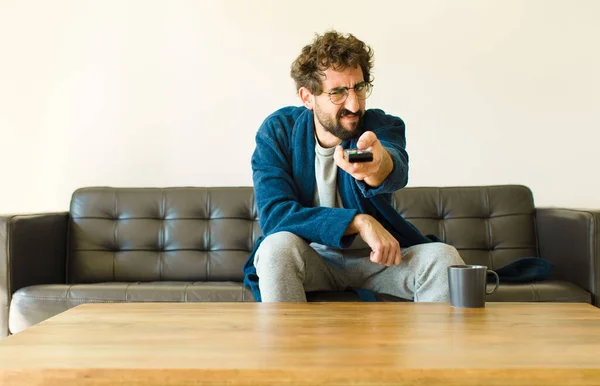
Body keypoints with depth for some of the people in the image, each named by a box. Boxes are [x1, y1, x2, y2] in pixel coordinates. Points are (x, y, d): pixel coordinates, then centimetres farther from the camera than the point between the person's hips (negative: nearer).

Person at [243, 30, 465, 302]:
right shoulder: (277, 131, -11)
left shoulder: (382, 126, -11)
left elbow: (396, 173, -35)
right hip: (313, 257, -1)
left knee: (443, 257, -24)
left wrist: (378, 164, -62)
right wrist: (359, 221, -31)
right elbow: (274, 214, -21)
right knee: (278, 246, -33)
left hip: (377, 257, 1)